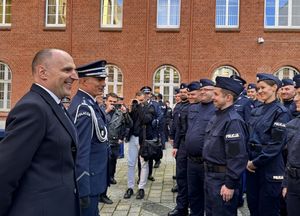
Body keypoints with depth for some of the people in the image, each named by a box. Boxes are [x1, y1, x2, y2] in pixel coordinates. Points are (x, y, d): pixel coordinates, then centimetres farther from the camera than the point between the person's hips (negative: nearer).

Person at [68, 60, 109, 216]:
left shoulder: (89, 104, 8)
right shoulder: (84, 107, -22)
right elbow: (80, 152, -25)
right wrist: (84, 190, -24)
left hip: (91, 179, 10)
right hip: (87, 181, -10)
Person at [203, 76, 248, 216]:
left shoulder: (233, 121, -21)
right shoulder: (217, 117, 9)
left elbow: (238, 156, -24)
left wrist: (230, 184, -22)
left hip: (223, 178, -9)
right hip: (210, 175, 9)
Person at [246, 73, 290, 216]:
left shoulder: (280, 112, -11)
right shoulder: (256, 111, 11)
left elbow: (276, 143, -17)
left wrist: (256, 162, -15)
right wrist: (248, 160, 0)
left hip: (269, 168, -7)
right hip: (252, 164, 7)